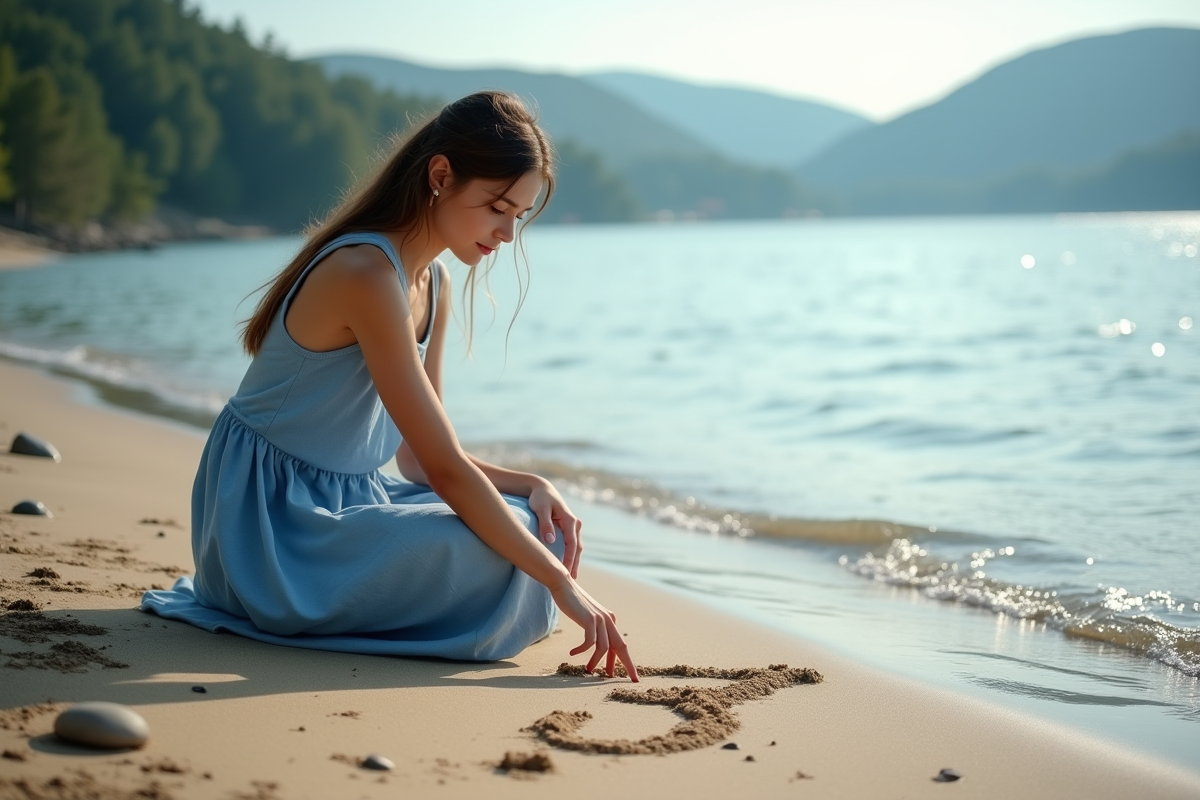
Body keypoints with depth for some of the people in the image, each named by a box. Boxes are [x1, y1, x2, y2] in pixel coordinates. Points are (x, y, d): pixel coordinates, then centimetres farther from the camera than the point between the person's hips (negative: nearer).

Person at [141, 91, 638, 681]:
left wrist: (531, 486, -10)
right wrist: (561, 583, -25)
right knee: (496, 557, -25)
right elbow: (444, 468, -26)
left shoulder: (433, 284, 7)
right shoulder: (366, 273, -24)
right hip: (269, 519, -10)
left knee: (534, 522, 3)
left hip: (339, 500, 10)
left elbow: (420, 458, 7)